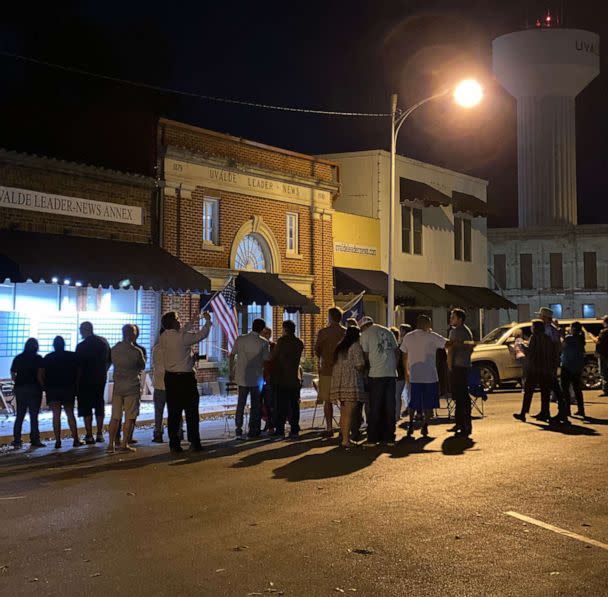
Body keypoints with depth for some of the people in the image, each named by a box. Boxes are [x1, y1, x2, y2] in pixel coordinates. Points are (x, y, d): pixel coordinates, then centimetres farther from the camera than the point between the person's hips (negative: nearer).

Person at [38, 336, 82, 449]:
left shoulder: (47, 358, 4)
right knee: (70, 414, 8)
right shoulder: (72, 356, 3)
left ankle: (58, 441, -4)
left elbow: (40, 375, -2)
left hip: (52, 390, 0)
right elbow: (78, 372, -2)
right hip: (69, 389, 0)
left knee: (56, 415, 1)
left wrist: (45, 387, 7)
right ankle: (75, 440, 2)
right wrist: (75, 386, 5)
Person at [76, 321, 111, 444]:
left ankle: (89, 436, 0)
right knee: (99, 406, 15)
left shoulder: (81, 346, -14)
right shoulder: (104, 342, 3)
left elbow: (78, 366, -13)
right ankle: (100, 434, 17)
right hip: (101, 379, 5)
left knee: (86, 408, 2)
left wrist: (76, 382, -3)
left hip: (86, 380, -5)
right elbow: (110, 360, 10)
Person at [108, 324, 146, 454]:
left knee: (115, 417, 9)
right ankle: (124, 444, 5)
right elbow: (143, 366, 2)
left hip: (117, 386, 4)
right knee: (129, 418, 4)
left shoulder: (114, 349, 1)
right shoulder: (136, 351, -11)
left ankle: (111, 444, 7)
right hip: (132, 387, -4)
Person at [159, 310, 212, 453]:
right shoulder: (183, 337, -16)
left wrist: (191, 322, 26)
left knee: (173, 412, 8)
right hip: (186, 378, -6)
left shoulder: (163, 338, 2)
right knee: (191, 412, 4)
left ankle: (174, 445, 9)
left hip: (170, 378, 6)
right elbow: (202, 334, -5)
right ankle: (194, 443, 7)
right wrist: (208, 320, 13)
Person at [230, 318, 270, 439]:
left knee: (241, 403, 11)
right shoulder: (263, 342, -8)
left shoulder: (240, 339, 0)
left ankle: (238, 430, 6)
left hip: (241, 376, 3)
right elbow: (266, 360, -7)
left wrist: (232, 372, 11)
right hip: (256, 377, -3)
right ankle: (253, 431, 12)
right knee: (255, 405, 9)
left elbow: (232, 356, 3)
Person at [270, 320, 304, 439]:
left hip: (282, 379, -4)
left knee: (281, 405, 0)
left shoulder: (282, 341, -10)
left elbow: (272, 357, -4)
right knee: (294, 405, 7)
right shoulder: (299, 343, 7)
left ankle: (280, 430, -1)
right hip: (295, 379, 4)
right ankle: (294, 430, 7)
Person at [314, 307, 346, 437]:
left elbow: (317, 351, -2)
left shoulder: (323, 332, -7)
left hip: (327, 370, -3)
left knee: (327, 400, 5)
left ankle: (329, 428, 3)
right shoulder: (346, 332, 2)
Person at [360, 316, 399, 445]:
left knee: (375, 408, 2)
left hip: (376, 374, -4)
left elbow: (366, 356, 1)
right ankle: (389, 437, 10)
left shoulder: (365, 334, 1)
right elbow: (396, 351, 14)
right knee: (390, 407, 7)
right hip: (391, 373, 4)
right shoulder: (387, 331, 16)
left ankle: (373, 438, 4)